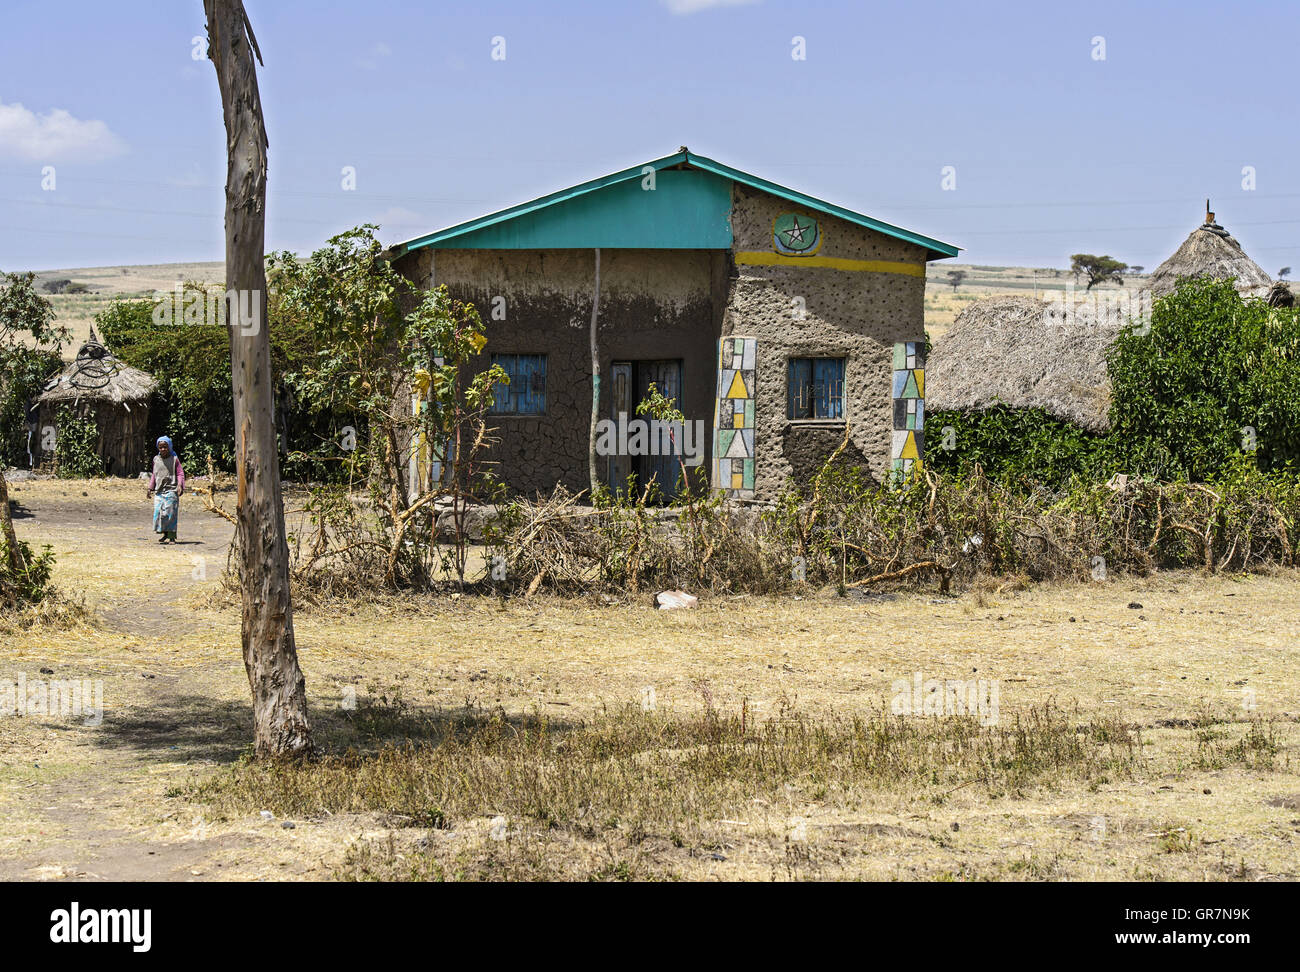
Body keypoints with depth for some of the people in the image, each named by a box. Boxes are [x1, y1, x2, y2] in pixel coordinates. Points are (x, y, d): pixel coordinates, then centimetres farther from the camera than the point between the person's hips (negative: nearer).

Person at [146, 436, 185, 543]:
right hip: (159, 490, 4)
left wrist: (180, 485, -16)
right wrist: (150, 488, 17)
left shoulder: (174, 459, 0)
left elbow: (180, 474, -1)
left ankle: (172, 536, -2)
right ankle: (165, 534, 13)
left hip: (171, 490, -4)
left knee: (170, 512, -8)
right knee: (159, 512, -2)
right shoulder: (156, 459, 12)